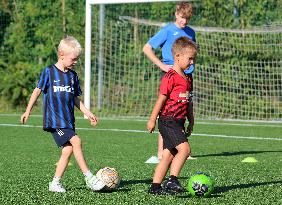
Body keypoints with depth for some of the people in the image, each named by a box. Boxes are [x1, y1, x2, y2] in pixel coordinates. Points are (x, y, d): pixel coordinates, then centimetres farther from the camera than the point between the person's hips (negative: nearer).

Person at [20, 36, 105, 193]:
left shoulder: (73, 76, 13)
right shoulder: (49, 72, -4)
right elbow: (37, 91, 2)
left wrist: (88, 113, 13)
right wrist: (28, 111, 0)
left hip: (68, 120, 7)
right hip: (54, 120, -6)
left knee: (68, 150, -1)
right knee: (76, 141, -21)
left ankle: (55, 183, 9)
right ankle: (89, 178, -20)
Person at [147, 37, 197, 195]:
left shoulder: (187, 78, 15)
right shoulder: (170, 77, -13)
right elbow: (161, 99, -13)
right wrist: (152, 119, -11)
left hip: (178, 123, 9)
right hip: (168, 121, -9)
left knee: (168, 155, 8)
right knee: (184, 148, -21)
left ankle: (155, 186, 12)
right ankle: (172, 181, -23)